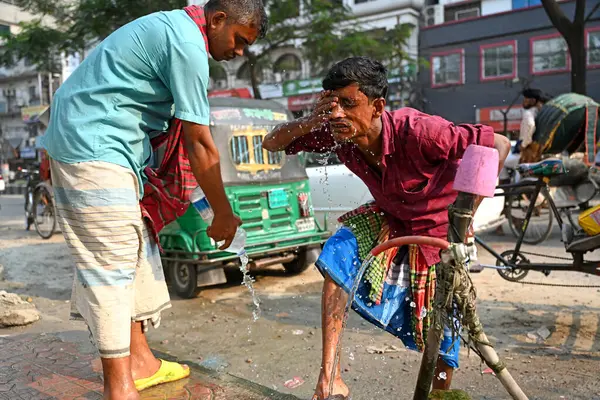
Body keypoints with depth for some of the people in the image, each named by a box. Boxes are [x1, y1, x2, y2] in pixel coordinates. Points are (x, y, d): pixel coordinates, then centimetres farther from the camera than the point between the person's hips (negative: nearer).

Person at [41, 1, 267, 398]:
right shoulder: (187, 45, -17)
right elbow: (200, 144, -17)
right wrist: (224, 214, -8)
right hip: (93, 148, -10)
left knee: (136, 250, 10)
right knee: (111, 260, -9)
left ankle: (139, 360, 18)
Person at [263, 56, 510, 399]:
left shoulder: (416, 130, -36)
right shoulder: (339, 135, -20)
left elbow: (498, 144, -30)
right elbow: (272, 144, -14)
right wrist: (311, 122, -34)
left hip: (439, 229, -3)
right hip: (390, 221, 4)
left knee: (440, 336, 3)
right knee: (338, 256, -25)